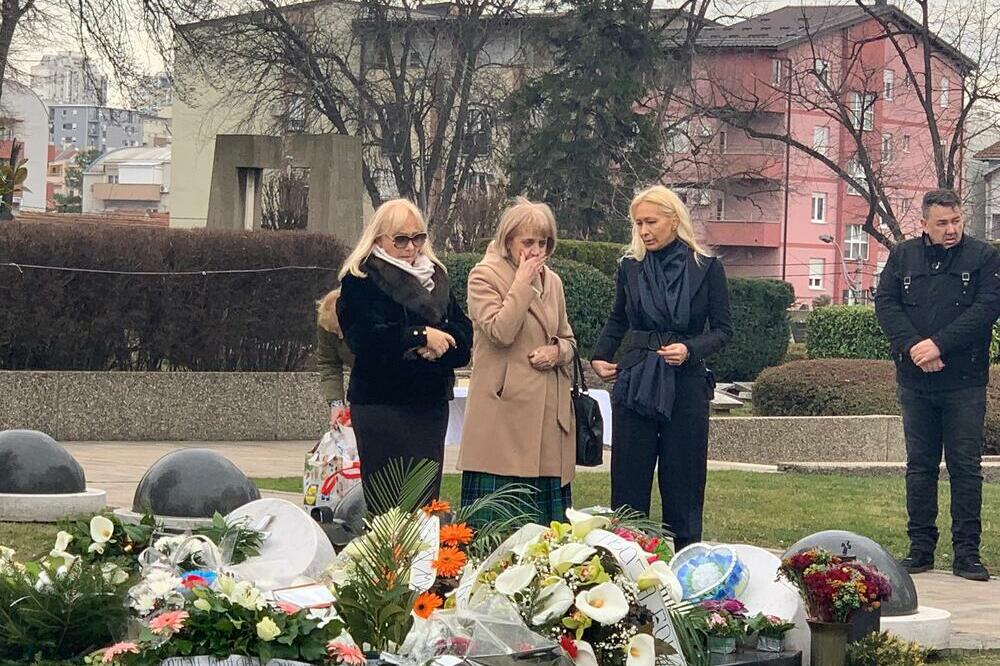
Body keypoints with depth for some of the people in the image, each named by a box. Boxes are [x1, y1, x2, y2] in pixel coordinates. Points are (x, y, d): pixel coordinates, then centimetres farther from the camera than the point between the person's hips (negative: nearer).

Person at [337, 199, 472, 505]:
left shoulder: (435, 276, 16)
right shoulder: (360, 281, -2)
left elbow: (464, 331, 6)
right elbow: (365, 338, -17)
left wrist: (438, 346, -15)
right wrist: (421, 335, -19)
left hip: (431, 401, 6)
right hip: (381, 402, -6)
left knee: (427, 499, 5)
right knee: (387, 502, -7)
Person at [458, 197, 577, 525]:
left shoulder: (552, 281, 16)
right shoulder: (484, 276, -2)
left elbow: (568, 340, 24)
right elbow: (500, 332, -16)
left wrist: (557, 351, 1)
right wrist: (523, 282, -11)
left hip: (548, 412, 6)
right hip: (505, 409, -6)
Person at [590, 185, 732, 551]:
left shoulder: (707, 268, -2)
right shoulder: (631, 267, 7)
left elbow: (722, 329, 0)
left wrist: (690, 349, -16)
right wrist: (599, 357, 9)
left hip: (686, 385, -2)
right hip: (634, 382, 2)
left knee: (683, 482, 2)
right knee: (628, 483, 2)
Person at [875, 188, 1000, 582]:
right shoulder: (903, 257, 9)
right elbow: (886, 303, 0)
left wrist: (939, 344, -18)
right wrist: (912, 346, -15)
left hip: (964, 384, -2)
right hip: (915, 382, 3)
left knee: (966, 467, -1)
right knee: (919, 465, 8)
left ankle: (967, 552, 3)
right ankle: (921, 547, 15)